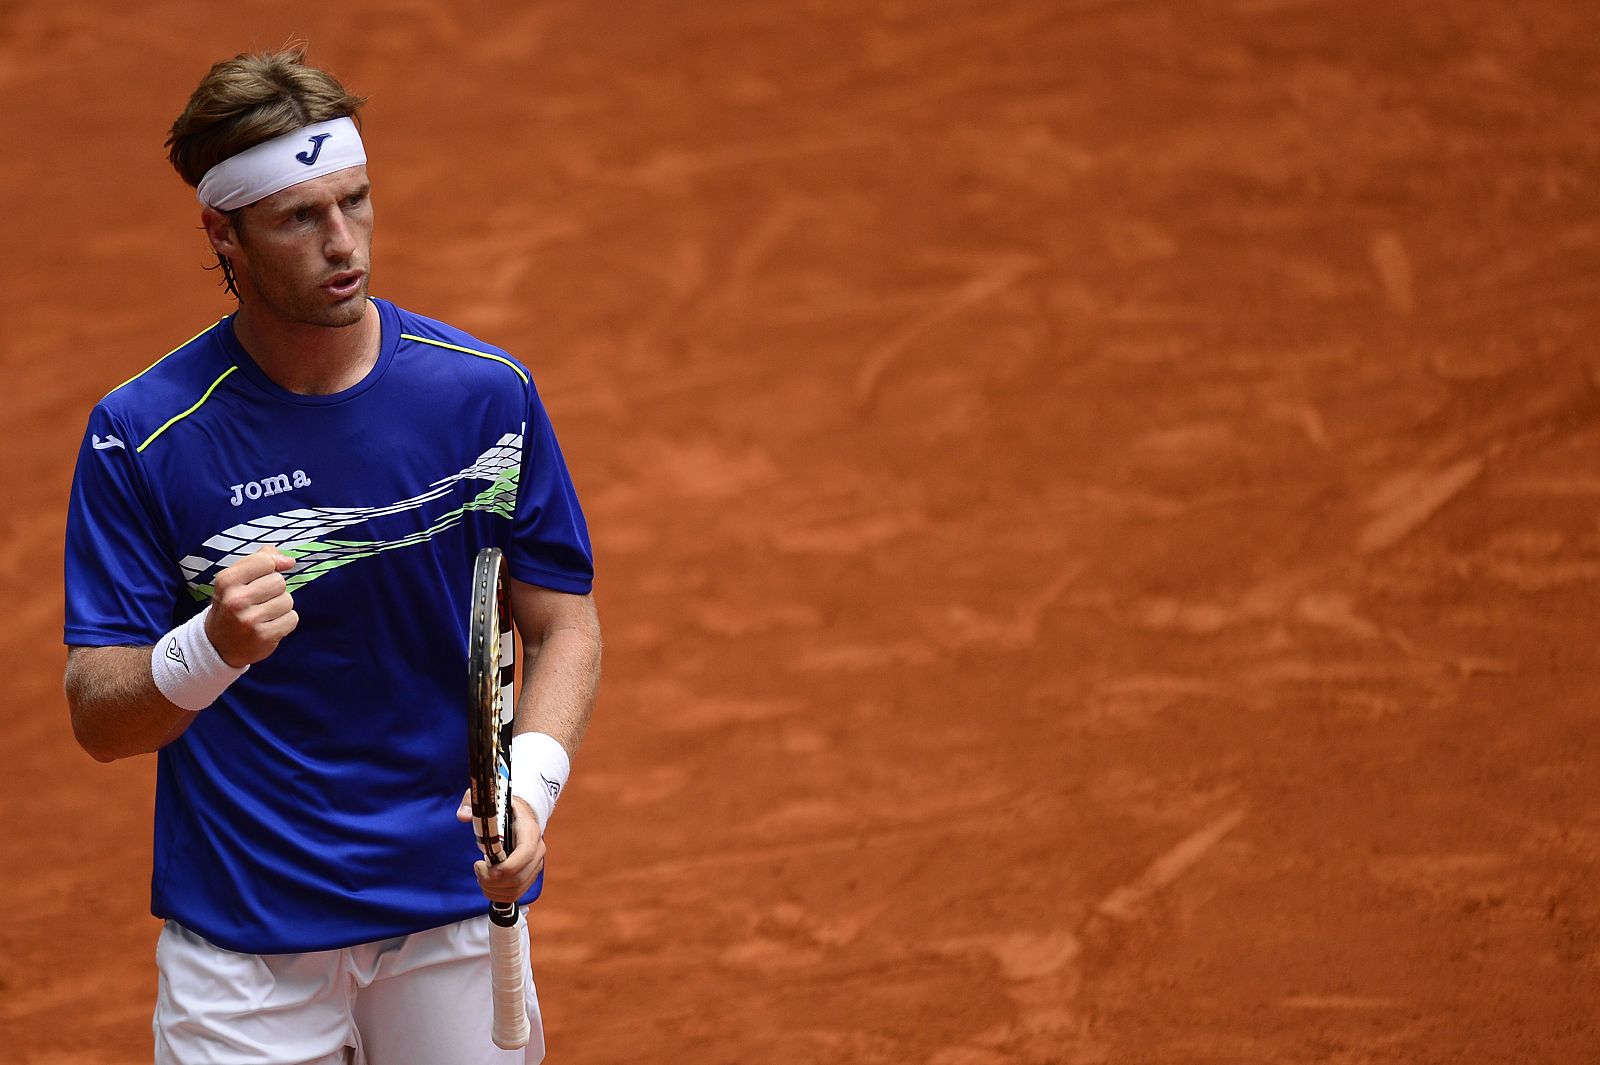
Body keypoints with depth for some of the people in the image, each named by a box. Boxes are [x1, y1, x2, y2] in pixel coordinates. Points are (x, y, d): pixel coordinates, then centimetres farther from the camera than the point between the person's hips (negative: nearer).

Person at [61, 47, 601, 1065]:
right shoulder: (142, 435, -10)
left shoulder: (487, 391, -5)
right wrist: (211, 648, -31)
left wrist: (529, 787, -16)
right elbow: (99, 718, -10)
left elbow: (562, 622, 2)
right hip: (239, 934, -2)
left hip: (457, 908, 2)